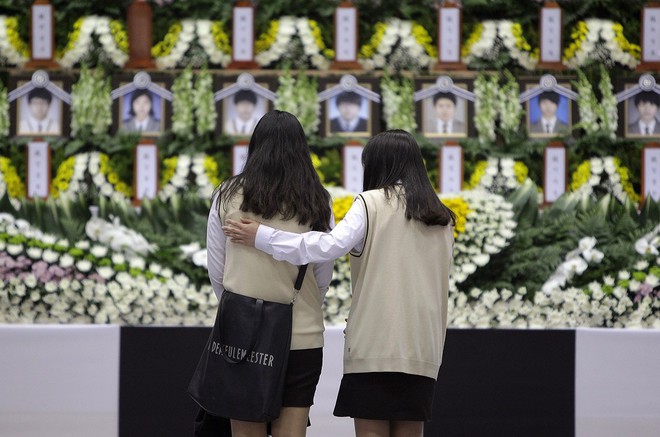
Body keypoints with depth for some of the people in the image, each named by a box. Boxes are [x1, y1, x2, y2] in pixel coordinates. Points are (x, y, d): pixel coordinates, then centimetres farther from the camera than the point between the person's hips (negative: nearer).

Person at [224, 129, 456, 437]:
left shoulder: (372, 203, -3)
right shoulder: (442, 219, 12)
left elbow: (331, 246, -16)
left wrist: (260, 237, -12)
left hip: (375, 345, -4)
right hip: (422, 348, 4)